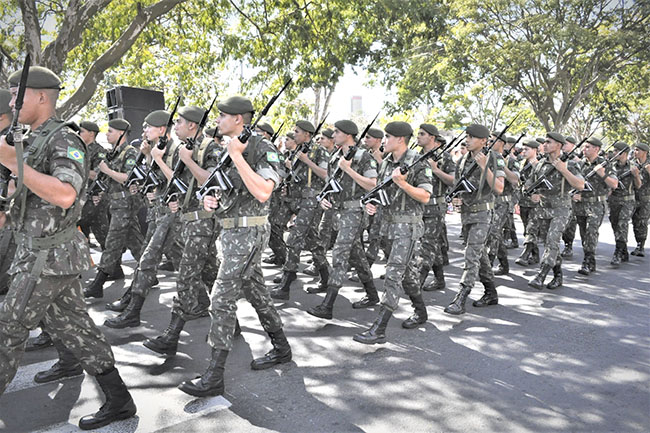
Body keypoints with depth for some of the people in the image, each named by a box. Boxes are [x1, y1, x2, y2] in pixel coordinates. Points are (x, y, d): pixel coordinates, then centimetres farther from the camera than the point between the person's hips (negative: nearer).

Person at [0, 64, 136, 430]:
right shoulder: (34, 140, 16)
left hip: (50, 255, -10)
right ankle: (119, 400, 20)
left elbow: (65, 195, -30)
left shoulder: (65, 140, -14)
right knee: (75, 327, 11)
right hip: (40, 250, 10)